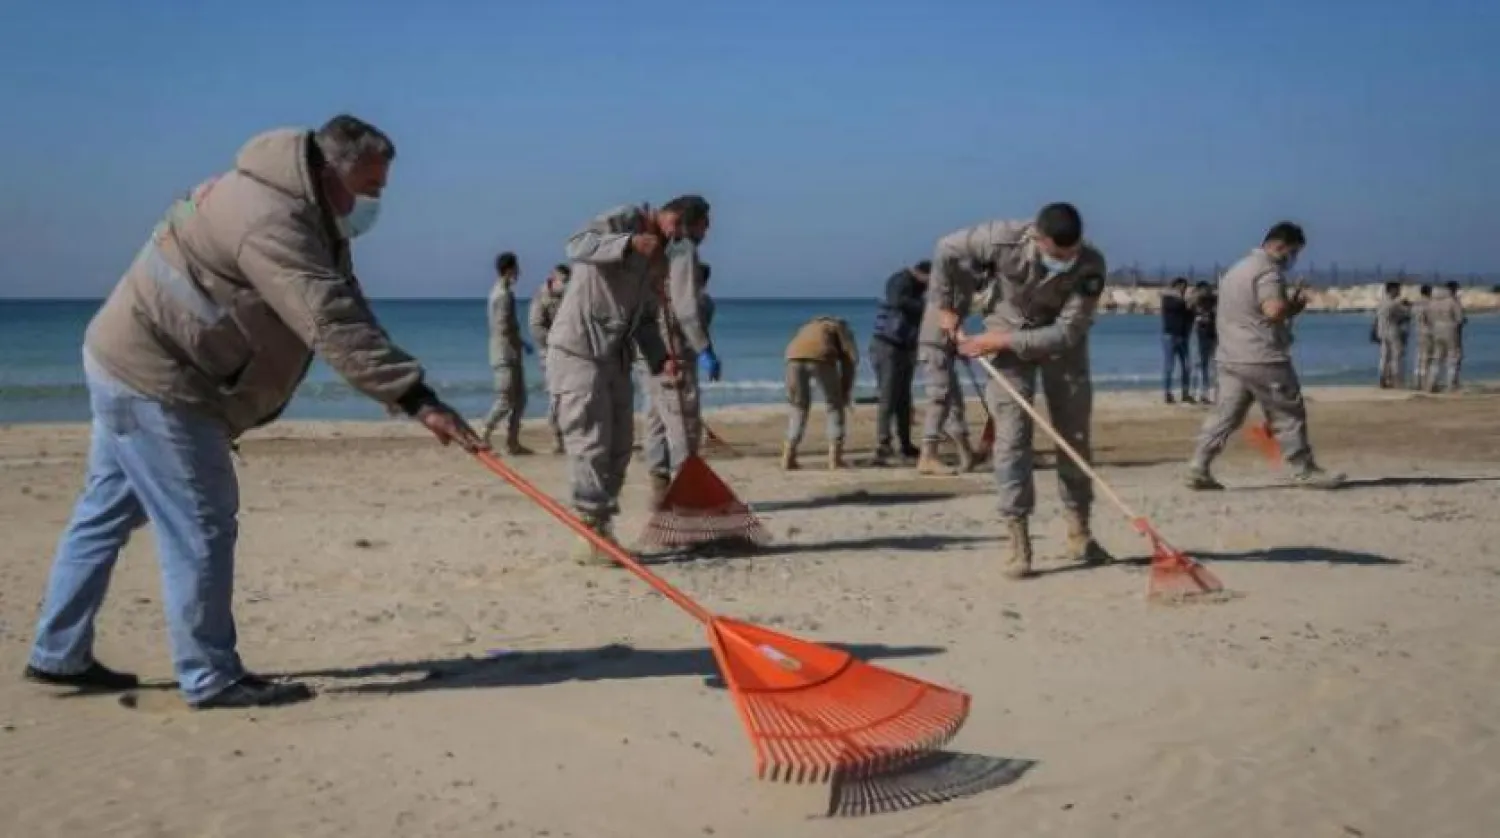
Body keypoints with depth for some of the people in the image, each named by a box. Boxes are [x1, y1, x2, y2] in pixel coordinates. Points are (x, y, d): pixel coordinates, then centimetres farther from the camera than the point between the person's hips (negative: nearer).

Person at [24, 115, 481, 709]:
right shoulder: (272, 220, -26)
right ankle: (211, 679, 2)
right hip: (153, 379, -11)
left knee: (106, 512, 17)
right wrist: (416, 398, -38)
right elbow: (334, 325, -35)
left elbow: (343, 313, 9)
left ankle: (59, 656, 29)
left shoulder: (306, 216, 9)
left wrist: (403, 390, 0)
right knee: (200, 527, -6)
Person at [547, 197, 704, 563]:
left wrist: (660, 361, 2)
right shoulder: (625, 219, -9)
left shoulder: (663, 258, 15)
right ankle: (591, 539, -3)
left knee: (618, 449, 9)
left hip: (616, 357, 9)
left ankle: (603, 534, 18)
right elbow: (576, 245, -25)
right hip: (577, 351, -9)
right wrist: (630, 242, -38)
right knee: (590, 446, -8)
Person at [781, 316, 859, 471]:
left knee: (798, 407, 20)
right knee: (835, 406, 14)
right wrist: (846, 390, 14)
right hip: (821, 357, -4)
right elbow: (850, 357, 11)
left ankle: (788, 457, 10)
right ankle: (835, 458, 7)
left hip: (795, 357, 4)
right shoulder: (842, 328, 29)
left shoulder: (808, 328, 42)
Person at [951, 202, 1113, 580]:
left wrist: (1000, 341, -29)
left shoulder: (1091, 265, -27)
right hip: (1007, 334, -1)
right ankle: (1018, 544, -8)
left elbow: (1067, 332, -27)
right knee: (1012, 437, -10)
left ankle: (1079, 534, 16)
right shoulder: (1004, 240, -29)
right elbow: (947, 250, -11)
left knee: (1075, 435, 4)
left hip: (1060, 340, 1)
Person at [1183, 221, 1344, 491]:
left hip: (1230, 357, 9)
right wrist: (1296, 306, -5)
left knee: (1225, 414, 6)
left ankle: (1198, 468, -2)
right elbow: (1274, 310, -25)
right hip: (1262, 360, -9)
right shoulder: (1268, 270, -11)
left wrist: (1288, 307, 17)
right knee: (1289, 415, 2)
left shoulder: (1237, 269, 21)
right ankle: (1305, 471, 9)